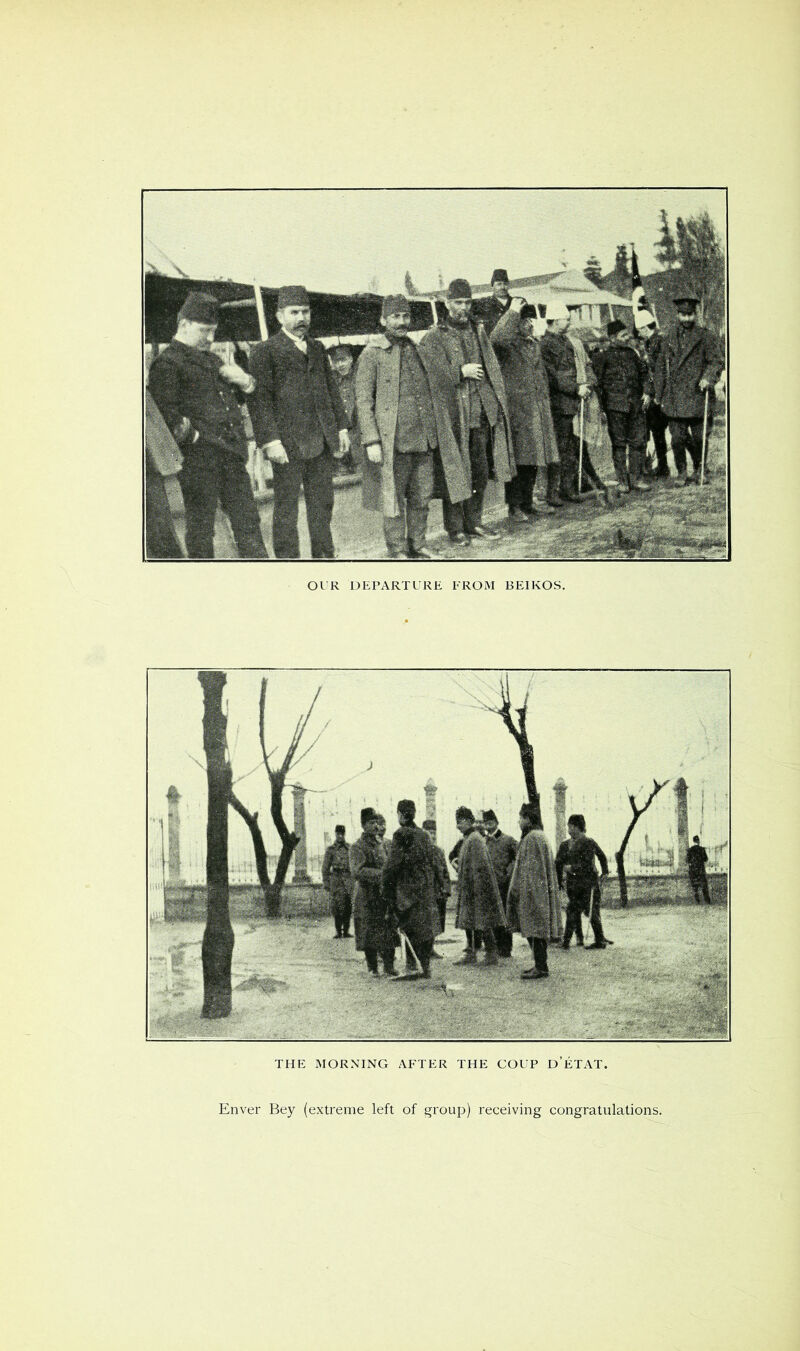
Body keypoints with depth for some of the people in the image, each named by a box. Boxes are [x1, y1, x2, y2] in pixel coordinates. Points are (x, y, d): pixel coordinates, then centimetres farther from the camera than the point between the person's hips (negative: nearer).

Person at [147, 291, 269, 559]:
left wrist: (243, 381, 9)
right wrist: (193, 436, -18)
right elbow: (164, 410, -14)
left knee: (247, 520, 8)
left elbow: (242, 395, 31)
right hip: (198, 458, -8)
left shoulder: (211, 359, 21)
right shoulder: (166, 363, -4)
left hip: (232, 454, 8)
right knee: (200, 525, 0)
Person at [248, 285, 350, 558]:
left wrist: (341, 427, 13)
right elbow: (260, 399, -8)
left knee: (322, 503, 11)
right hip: (288, 443, -6)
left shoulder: (317, 348, 17)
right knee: (286, 505, 0)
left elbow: (332, 388, 22)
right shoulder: (265, 351, -3)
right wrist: (270, 441, -16)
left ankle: (324, 556, 21)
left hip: (322, 440, 6)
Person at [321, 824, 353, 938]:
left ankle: (346, 931, 8)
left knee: (348, 906, 0)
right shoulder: (330, 849, 5)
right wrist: (326, 883, 1)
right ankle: (338, 931, 0)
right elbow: (325, 868, 6)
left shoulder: (350, 848, 12)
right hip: (336, 878, -2)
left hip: (349, 879, 2)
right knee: (338, 906, -7)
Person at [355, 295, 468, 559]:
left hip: (424, 439, 6)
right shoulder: (371, 355, -3)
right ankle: (397, 550, 9)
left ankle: (417, 545, 21)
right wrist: (371, 441, -14)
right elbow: (363, 401, -6)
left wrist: (437, 433, 20)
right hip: (393, 441, -6)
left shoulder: (419, 352, 16)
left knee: (422, 497, 9)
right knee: (394, 497, 0)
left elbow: (433, 393, 24)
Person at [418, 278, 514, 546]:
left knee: (480, 471, 9)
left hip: (482, 412, 5)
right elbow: (430, 374, -10)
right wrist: (461, 371, -15)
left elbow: (493, 368, 17)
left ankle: (473, 522, 20)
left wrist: (497, 401, 9)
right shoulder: (432, 338, 0)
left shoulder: (478, 330, 16)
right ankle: (454, 528, 5)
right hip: (453, 413, -5)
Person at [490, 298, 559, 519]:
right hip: (516, 407, -8)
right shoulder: (508, 344, -6)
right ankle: (514, 505, -3)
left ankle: (528, 502, 17)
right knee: (519, 457, -8)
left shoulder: (535, 344, 19)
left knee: (534, 459, 9)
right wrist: (512, 312, -22)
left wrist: (545, 402, 22)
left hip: (538, 408, 8)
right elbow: (497, 337, -32)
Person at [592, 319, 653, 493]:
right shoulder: (603, 356, -1)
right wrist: (602, 405, -6)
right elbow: (597, 380, -1)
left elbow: (644, 373, 20)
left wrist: (647, 392, 6)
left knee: (639, 441, 3)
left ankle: (636, 480, 11)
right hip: (616, 405, -4)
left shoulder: (634, 353, 12)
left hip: (636, 405, 4)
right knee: (619, 443, 0)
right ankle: (622, 481, 7)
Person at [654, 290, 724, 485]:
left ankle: (699, 469, 22)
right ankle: (683, 473, 9)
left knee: (699, 436, 2)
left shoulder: (705, 336, 2)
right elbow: (661, 365, 16)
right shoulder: (669, 336, 12)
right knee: (678, 437, -4)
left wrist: (708, 378, -20)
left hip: (697, 394, -2)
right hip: (675, 398, 2)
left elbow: (716, 361, 0)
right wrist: (660, 394, 13)